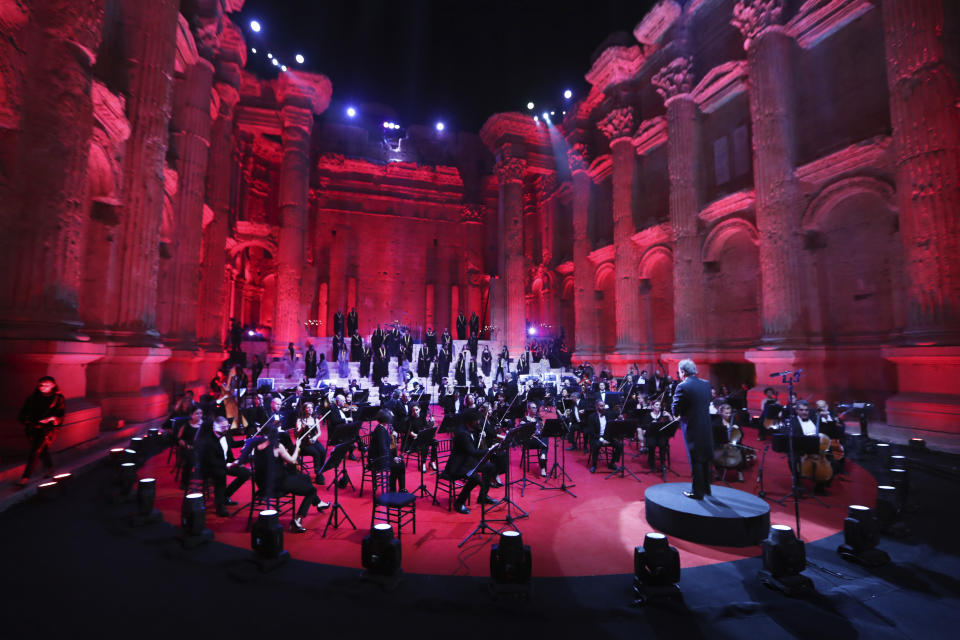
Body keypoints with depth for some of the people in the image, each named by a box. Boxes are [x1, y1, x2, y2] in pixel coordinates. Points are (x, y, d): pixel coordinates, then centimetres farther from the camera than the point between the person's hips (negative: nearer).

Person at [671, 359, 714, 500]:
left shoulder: (682, 387, -17)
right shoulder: (706, 384, 3)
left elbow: (675, 411, -15)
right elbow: (707, 404, 13)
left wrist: (681, 414, 6)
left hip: (692, 429, -6)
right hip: (706, 427, 7)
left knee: (695, 461, 4)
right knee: (705, 459, 19)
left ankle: (697, 492, 14)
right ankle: (706, 488, 33)